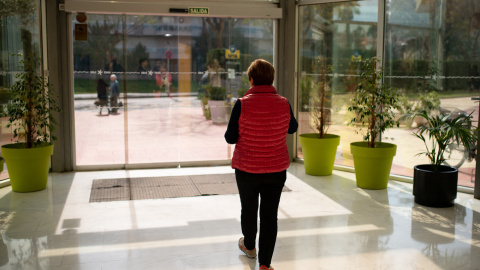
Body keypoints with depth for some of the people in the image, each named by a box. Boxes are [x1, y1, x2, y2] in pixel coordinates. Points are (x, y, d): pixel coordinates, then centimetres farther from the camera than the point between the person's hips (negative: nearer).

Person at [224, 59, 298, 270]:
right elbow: (292, 128, 10)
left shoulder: (242, 104, -16)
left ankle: (249, 246, 44)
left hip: (246, 168, -1)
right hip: (276, 169, 1)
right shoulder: (283, 104, -8)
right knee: (270, 215, 7)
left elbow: (230, 138, -10)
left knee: (249, 209, 21)